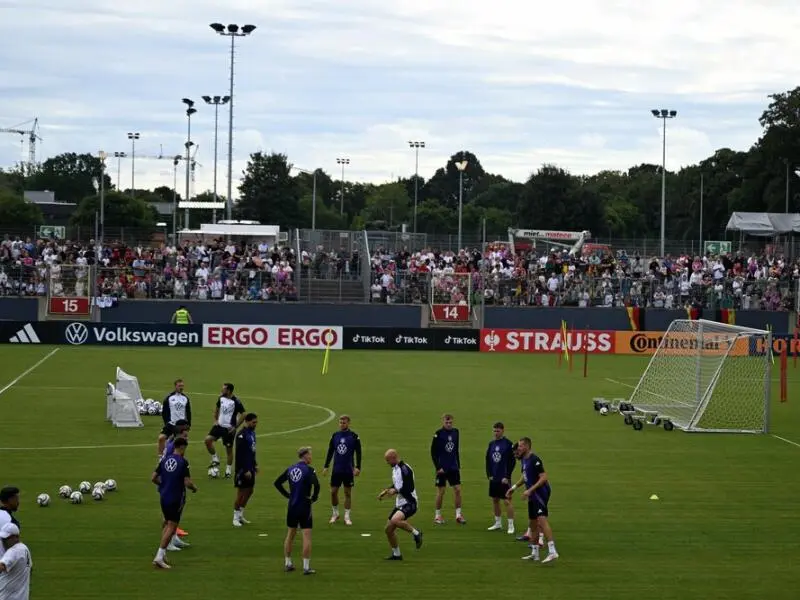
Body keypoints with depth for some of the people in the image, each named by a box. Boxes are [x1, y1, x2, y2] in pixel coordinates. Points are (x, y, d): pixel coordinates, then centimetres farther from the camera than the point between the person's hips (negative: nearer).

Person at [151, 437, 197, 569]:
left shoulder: (165, 460, 5)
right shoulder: (183, 462, -13)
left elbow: (154, 478, 7)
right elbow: (187, 482, -18)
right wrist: (194, 488, 4)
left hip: (164, 497, 6)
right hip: (176, 498, -6)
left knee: (167, 524, 22)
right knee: (172, 526, -4)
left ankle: (162, 553, 19)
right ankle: (159, 557, -10)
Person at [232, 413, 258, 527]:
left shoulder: (252, 432, 9)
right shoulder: (241, 435, -19)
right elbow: (240, 455, -21)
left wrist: (255, 464, 16)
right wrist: (246, 470, -21)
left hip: (250, 467, 9)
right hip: (243, 469, -9)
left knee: (249, 491, 13)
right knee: (241, 493, -1)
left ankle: (241, 515, 25)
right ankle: (236, 517, 9)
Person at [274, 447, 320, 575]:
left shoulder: (290, 469, 6)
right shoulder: (308, 469, -13)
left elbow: (277, 483, 11)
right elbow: (316, 484, -27)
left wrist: (287, 495, 14)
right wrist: (314, 497, -10)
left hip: (292, 507, 6)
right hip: (304, 507, -6)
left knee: (290, 534, 18)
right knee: (307, 536, -2)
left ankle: (287, 563, 25)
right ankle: (306, 567, -3)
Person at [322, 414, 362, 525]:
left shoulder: (354, 436, -5)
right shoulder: (335, 436, 4)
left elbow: (358, 453, -2)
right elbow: (330, 452, 10)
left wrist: (358, 467, -10)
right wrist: (326, 467, 6)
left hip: (349, 470, -3)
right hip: (336, 469, 3)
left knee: (348, 492, 4)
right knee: (333, 492, 3)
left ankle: (347, 517, 11)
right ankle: (335, 514, 21)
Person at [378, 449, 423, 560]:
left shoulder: (405, 469, -18)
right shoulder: (395, 469, 12)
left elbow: (409, 488, -23)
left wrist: (395, 491, -19)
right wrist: (386, 491, 13)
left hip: (409, 503, -10)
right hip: (399, 504, 10)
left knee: (395, 520, -34)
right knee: (388, 529, 8)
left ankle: (416, 533, -13)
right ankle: (396, 554, 22)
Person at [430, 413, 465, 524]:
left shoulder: (455, 432, 6)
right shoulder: (438, 434, -9)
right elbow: (433, 452, -7)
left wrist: (458, 466, 13)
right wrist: (438, 467, -11)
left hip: (453, 468, 4)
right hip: (442, 468, -4)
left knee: (457, 489, -1)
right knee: (441, 491, 1)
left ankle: (458, 515, 6)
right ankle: (438, 516, 12)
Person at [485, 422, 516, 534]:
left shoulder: (508, 444, -9)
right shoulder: (491, 444, 8)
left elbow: (512, 461, -9)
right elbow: (488, 460, 13)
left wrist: (507, 476, -13)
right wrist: (489, 474, 4)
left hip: (504, 479, -6)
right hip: (493, 478, 6)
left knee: (507, 501, -6)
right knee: (495, 500, 12)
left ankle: (511, 525, -2)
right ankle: (498, 523, 24)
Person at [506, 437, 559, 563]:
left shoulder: (534, 460, -17)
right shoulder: (524, 460, 12)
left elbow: (544, 478, -22)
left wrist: (530, 490, -26)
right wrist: (514, 487, 24)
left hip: (540, 493, -10)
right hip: (533, 496, 10)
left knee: (542, 519, -23)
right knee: (533, 523, 15)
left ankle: (552, 551, -31)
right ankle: (534, 553, 26)